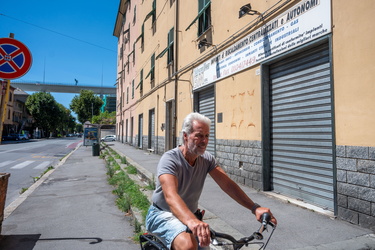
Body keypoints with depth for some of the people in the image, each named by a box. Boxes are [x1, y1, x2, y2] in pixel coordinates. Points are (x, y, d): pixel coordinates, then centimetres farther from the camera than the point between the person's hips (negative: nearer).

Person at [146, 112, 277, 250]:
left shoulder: (207, 159, -6)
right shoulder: (170, 159, -25)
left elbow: (227, 184, -13)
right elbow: (170, 195, -41)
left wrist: (255, 208, -25)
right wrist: (191, 221, -59)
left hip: (190, 215, 7)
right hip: (163, 214, -6)